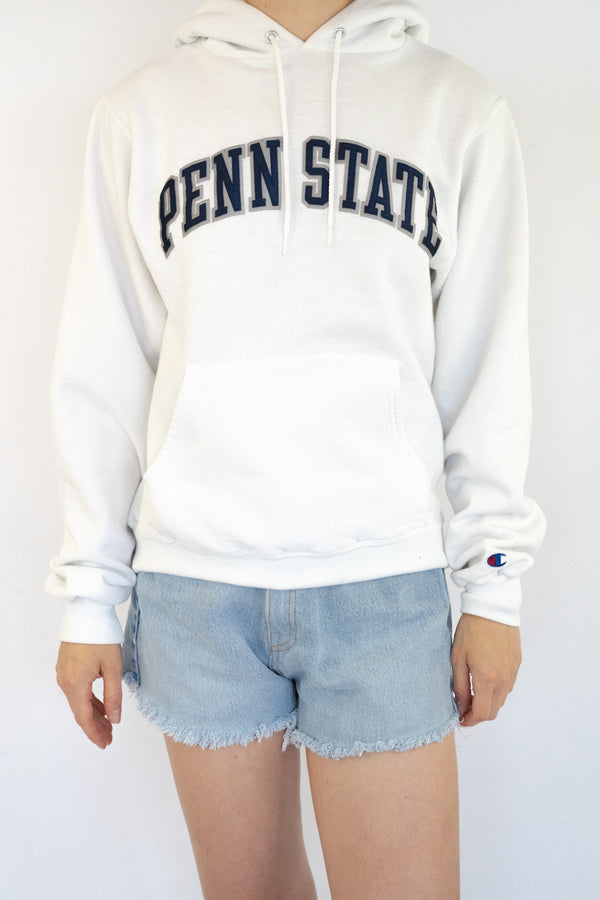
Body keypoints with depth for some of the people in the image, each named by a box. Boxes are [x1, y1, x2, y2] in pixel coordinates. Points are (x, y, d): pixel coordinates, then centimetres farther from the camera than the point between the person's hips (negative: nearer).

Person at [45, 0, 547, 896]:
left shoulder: (460, 104, 8)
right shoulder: (141, 108, 8)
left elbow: (486, 359, 7)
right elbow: (103, 368, 6)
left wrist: (494, 583, 3)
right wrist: (89, 593, 5)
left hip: (384, 572, 0)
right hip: (193, 577, 1)